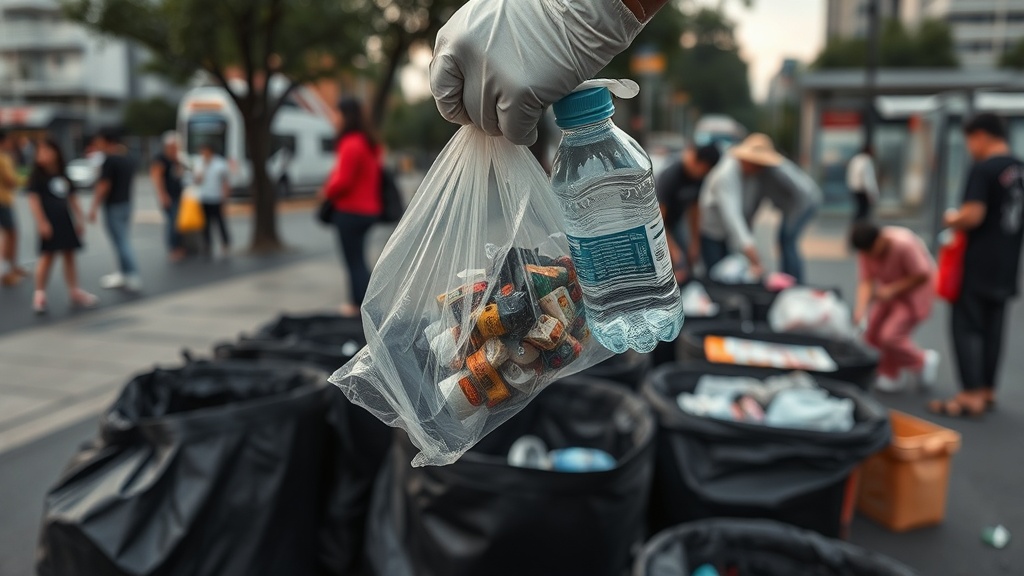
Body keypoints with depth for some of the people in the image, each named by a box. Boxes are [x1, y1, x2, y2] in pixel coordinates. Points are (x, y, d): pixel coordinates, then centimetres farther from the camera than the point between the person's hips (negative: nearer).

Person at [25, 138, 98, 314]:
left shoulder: (63, 176, 13)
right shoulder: (37, 176, -4)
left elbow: (72, 199, 17)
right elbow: (33, 199, -11)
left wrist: (79, 220, 13)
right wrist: (41, 222, -19)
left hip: (66, 221, 6)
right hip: (49, 223, -6)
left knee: (69, 256, 9)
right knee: (47, 256, -6)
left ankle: (75, 292, 16)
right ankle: (39, 294, 2)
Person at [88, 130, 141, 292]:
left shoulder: (109, 160, -15)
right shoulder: (129, 160, 10)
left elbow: (104, 186, -18)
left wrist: (94, 208, -15)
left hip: (113, 205, -8)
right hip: (126, 203, 8)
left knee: (120, 241, -5)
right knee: (123, 240, 14)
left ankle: (133, 277, -9)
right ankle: (122, 274, 21)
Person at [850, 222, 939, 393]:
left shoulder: (903, 245, -33)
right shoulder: (867, 250, -15)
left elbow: (922, 276, -25)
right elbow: (867, 281, -17)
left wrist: (892, 289, -30)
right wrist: (861, 309, -32)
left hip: (916, 291, -7)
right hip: (891, 292, 7)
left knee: (890, 336, -16)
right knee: (873, 335, 3)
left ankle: (922, 361, 12)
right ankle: (892, 375, 23)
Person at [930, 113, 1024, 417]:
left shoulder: (983, 169, -15)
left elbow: (972, 215, -22)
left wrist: (953, 220, -3)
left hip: (979, 266, -8)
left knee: (966, 327, -2)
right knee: (993, 328, 13)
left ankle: (971, 395, -3)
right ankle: (988, 390, 21)